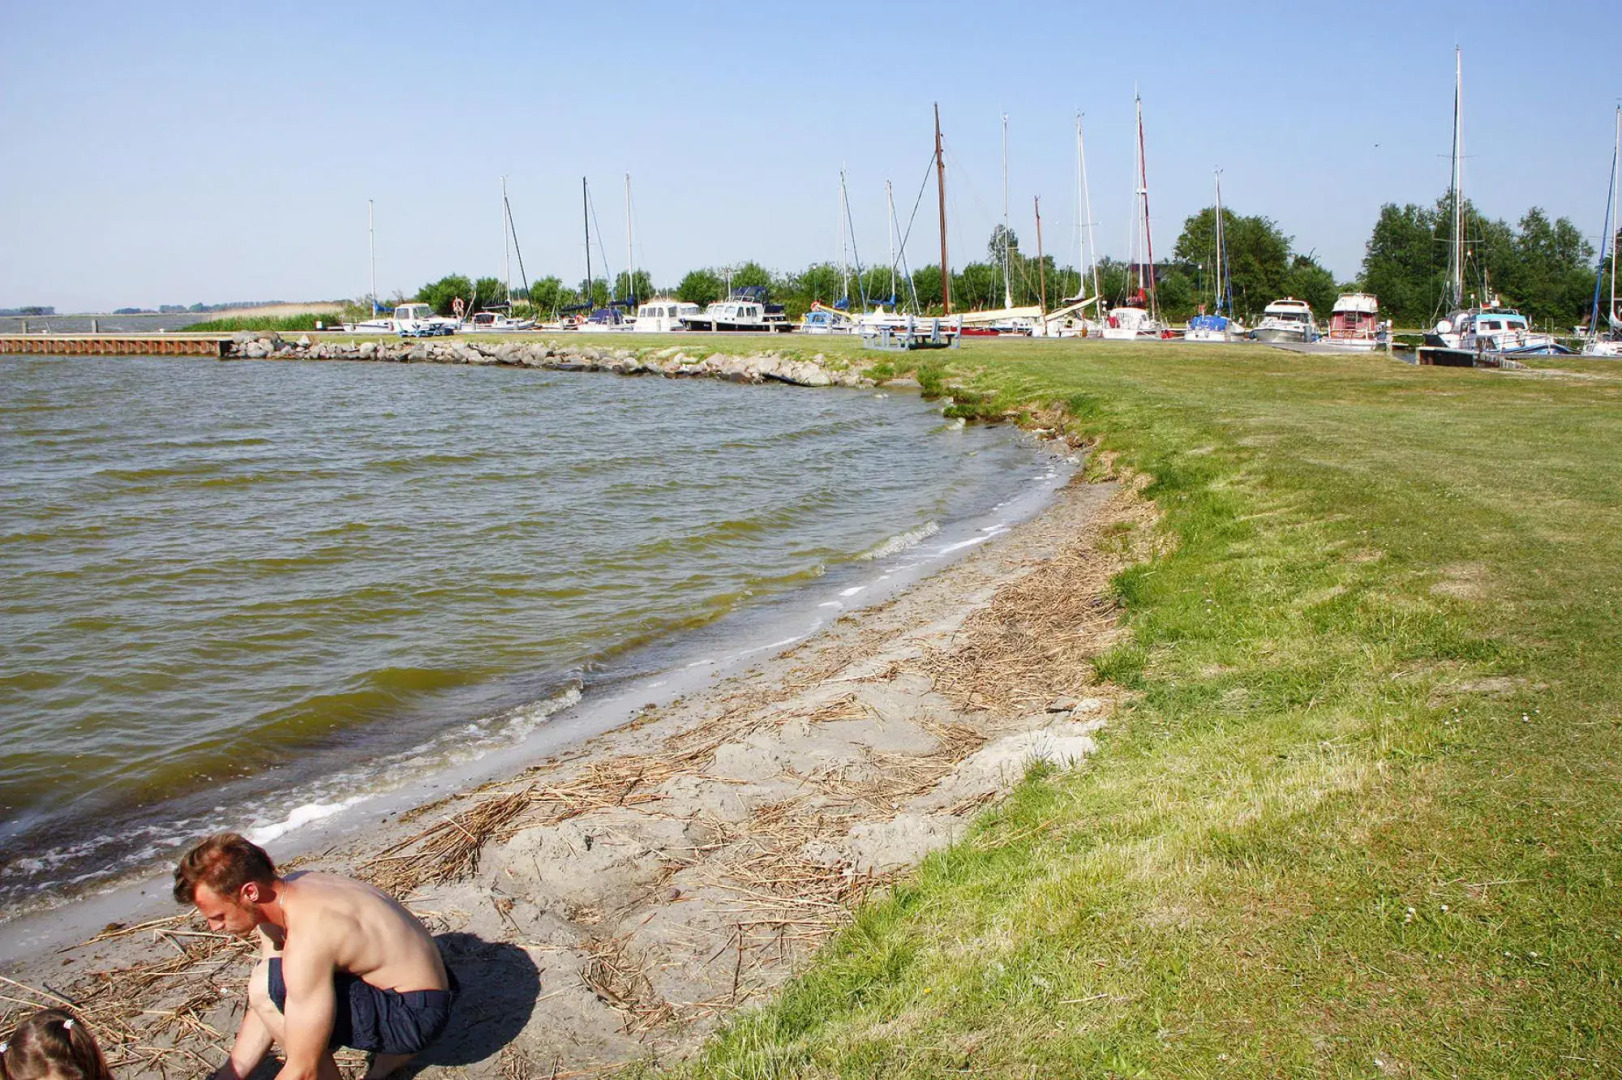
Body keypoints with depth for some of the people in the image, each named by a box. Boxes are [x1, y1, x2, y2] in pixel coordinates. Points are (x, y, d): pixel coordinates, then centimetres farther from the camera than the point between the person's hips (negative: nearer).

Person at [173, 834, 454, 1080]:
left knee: (268, 984, -22)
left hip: (415, 1015, -10)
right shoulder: (282, 893, -1)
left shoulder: (308, 939, -29)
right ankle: (389, 1054, 19)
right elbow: (265, 1009, 10)